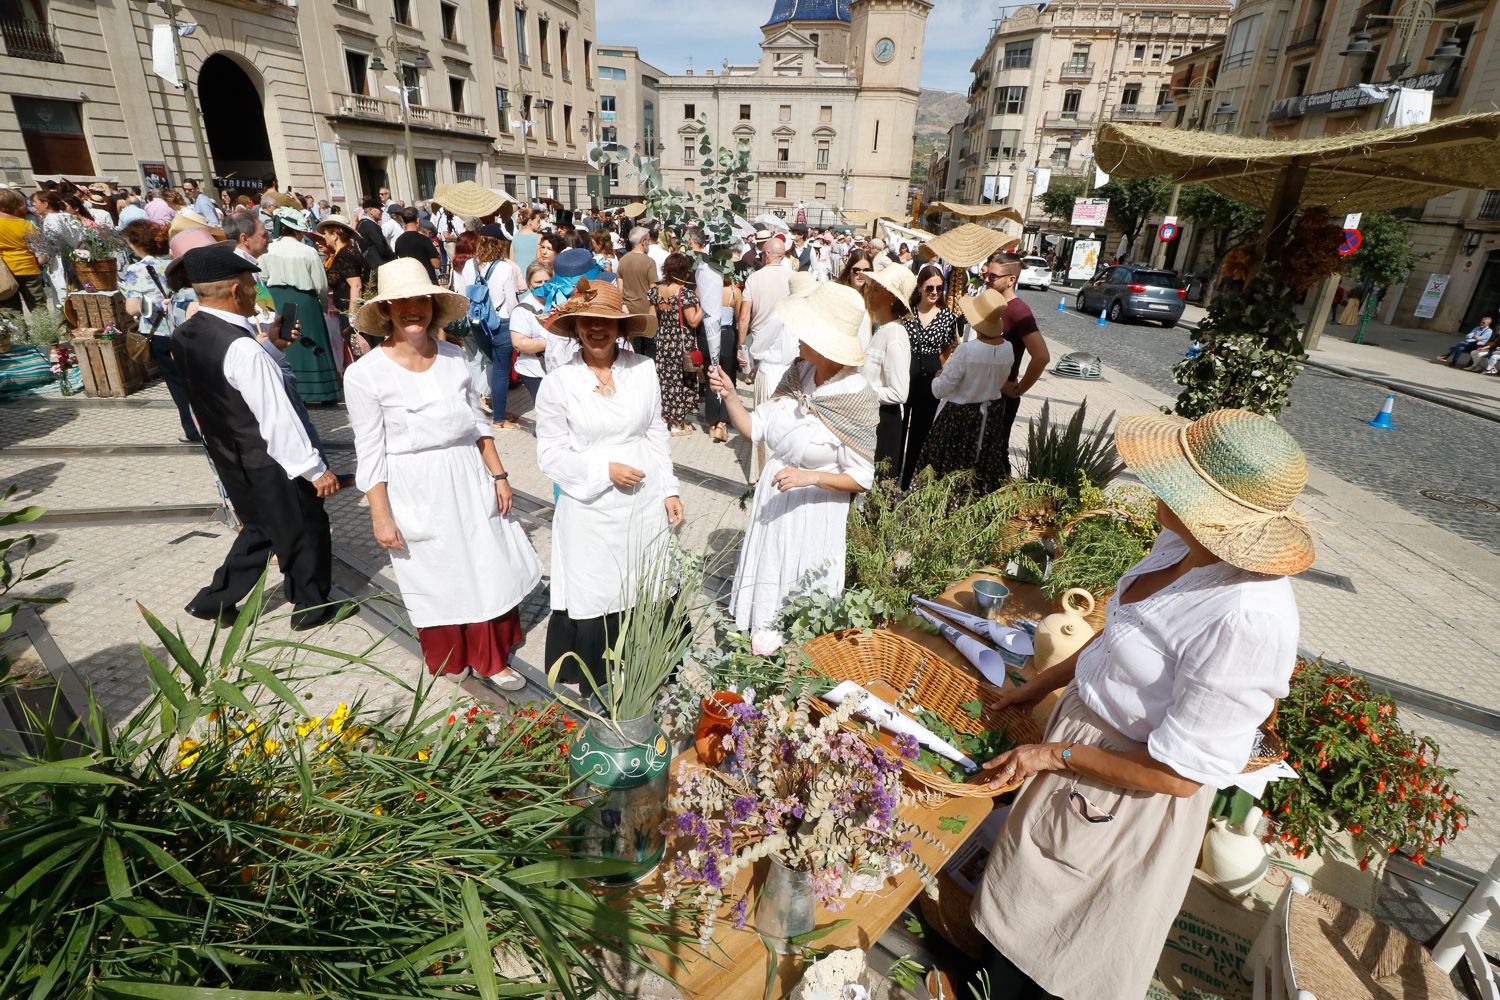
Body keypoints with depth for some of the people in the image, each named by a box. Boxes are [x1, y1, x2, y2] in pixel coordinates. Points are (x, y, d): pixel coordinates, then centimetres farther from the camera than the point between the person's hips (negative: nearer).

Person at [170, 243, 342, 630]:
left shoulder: (183, 336, -1)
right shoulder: (243, 348, -28)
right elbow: (277, 419, -27)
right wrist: (315, 469, -20)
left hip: (228, 457, 8)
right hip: (269, 462, -8)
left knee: (260, 528, 26)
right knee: (305, 528, 12)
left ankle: (215, 600, 34)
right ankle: (311, 605, 28)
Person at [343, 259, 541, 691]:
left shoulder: (453, 356, 0)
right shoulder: (365, 374, -12)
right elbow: (371, 454, -9)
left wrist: (498, 475, 6)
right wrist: (381, 517, -8)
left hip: (468, 481, 4)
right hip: (416, 493, -3)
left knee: (489, 570, 10)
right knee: (436, 579, 13)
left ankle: (491, 657, 31)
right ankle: (449, 658, 38)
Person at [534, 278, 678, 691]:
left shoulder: (643, 369, 1)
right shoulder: (558, 382, -6)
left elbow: (657, 434, 9)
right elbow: (550, 454, -5)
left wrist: (669, 490, 8)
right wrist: (605, 470, -16)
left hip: (645, 506, 3)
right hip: (592, 513, -2)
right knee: (594, 605, 6)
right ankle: (597, 689, 28)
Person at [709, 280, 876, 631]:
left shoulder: (857, 398, -20)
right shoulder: (798, 372, -5)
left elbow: (861, 478, -15)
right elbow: (754, 429, 0)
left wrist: (810, 477, -26)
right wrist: (729, 395, -14)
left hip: (814, 510, -5)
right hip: (771, 497, 6)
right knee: (761, 584, 21)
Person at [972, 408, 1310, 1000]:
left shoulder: (1247, 621, -35)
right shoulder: (1181, 545, -10)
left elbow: (1177, 773, -26)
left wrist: (1055, 754, -16)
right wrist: (1043, 684, 10)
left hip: (1127, 804, -8)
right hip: (1081, 721, 8)